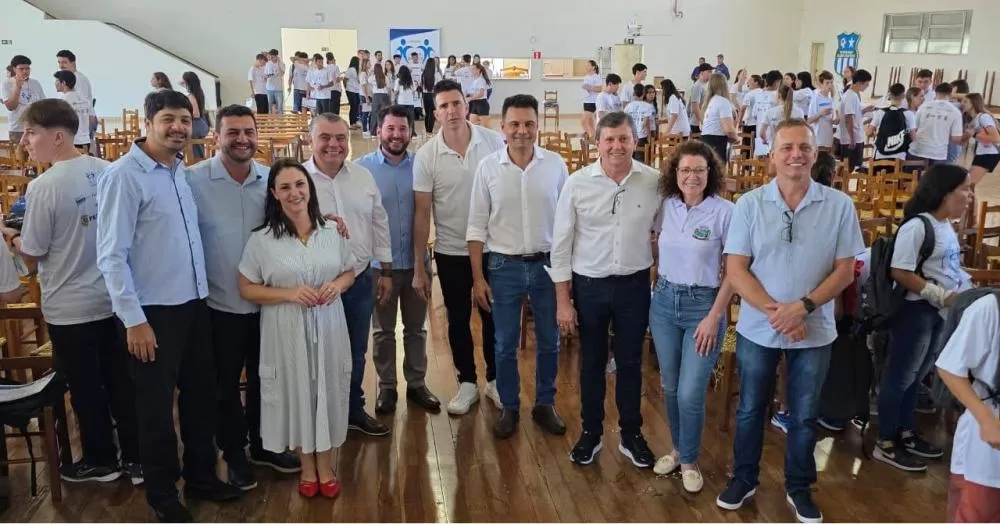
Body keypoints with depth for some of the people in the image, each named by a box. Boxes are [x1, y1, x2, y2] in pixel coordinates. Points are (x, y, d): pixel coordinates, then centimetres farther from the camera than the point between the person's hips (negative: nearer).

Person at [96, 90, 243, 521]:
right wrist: (134, 319, -18)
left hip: (194, 303, 7)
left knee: (200, 394, 17)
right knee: (156, 404, 8)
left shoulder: (182, 171, 8)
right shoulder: (124, 176, -14)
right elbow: (111, 255, -16)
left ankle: (201, 477, 36)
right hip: (154, 309, -7)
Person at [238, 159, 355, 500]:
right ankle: (307, 468, 30)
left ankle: (326, 466, 30)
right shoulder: (262, 239, -8)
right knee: (297, 392, 9)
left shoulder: (331, 232, 1)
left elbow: (349, 271, 11)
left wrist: (338, 285, -12)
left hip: (327, 326, 2)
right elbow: (247, 289, -5)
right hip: (287, 330, -2)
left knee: (328, 391, 10)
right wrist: (289, 294, -19)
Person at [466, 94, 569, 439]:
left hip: (547, 264, 1)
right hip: (504, 266, -1)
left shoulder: (555, 165, -4)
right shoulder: (488, 167, -5)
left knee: (549, 341, 13)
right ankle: (509, 408, 27)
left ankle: (545, 405, 31)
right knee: (505, 345, 10)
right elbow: (477, 227, -2)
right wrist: (477, 277, -4)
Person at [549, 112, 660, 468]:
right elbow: (561, 244, -5)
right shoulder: (577, 184, -9)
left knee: (630, 362, 15)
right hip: (589, 285, 0)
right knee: (591, 362, 15)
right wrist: (563, 301, -5)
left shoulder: (654, 182, -8)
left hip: (635, 284, 0)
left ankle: (631, 435, 33)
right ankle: (590, 434, 33)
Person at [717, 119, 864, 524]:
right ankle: (744, 478, 35)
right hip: (757, 330, 0)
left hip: (815, 332, 0)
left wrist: (803, 306, -18)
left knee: (804, 415, 15)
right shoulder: (750, 204, -8)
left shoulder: (839, 205, -6)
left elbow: (845, 270, -4)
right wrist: (774, 310, -19)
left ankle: (798, 488, 35)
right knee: (750, 410, 15)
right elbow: (735, 269, -8)